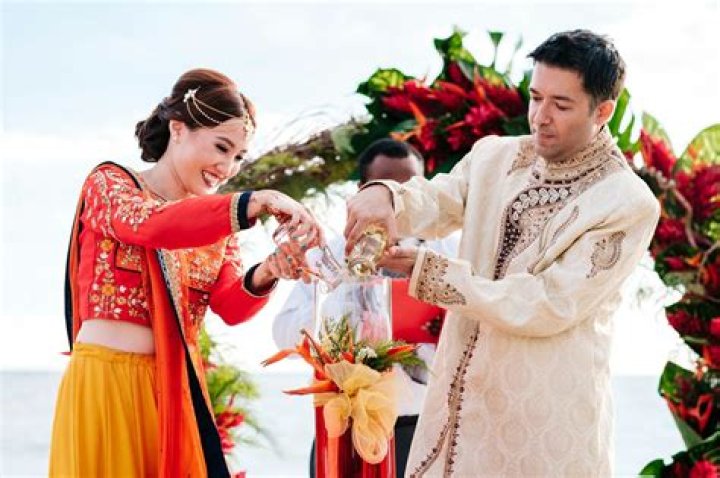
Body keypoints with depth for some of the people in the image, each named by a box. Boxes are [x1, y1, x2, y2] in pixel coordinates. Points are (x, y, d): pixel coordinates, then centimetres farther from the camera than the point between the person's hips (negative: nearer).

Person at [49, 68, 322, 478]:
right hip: (107, 379, -5)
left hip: (180, 386, 5)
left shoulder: (217, 224, 13)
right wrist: (259, 202, -32)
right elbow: (149, 224, -24)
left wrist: (263, 276, -24)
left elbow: (230, 306, -2)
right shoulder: (109, 183, -2)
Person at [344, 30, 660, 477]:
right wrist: (385, 195, -29)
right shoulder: (495, 157, 7)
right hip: (464, 389, 5)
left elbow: (550, 304, -17)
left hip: (550, 411, -5)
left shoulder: (629, 205, -13)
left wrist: (431, 273, -18)